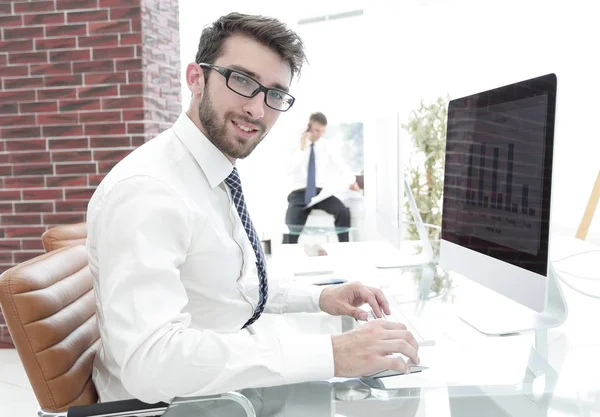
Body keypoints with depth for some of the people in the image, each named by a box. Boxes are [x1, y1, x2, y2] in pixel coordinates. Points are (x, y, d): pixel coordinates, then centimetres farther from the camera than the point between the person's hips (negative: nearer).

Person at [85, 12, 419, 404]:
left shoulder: (219, 178, 3)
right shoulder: (145, 190, -25)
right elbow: (151, 361, -34)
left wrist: (318, 297, 1)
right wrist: (330, 353, -34)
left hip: (228, 384, 8)